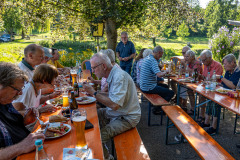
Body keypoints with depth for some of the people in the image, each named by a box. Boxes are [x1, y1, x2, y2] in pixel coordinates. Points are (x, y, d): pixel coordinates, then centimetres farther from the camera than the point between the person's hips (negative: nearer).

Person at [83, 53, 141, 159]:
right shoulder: (112, 75, 6)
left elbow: (114, 105, -31)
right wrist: (93, 92, 2)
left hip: (126, 118, -10)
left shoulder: (119, 76, -25)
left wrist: (94, 93, -21)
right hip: (116, 112, 10)